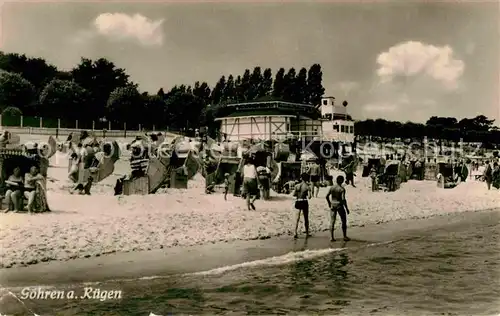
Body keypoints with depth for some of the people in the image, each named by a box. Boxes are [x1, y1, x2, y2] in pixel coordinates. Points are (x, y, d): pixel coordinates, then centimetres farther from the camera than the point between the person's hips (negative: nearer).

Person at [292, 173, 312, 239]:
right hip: (304, 202, -2)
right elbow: (309, 197, -12)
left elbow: (294, 194, 0)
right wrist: (307, 194, 10)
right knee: (306, 218, 12)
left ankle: (295, 233, -6)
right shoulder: (307, 187, -7)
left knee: (297, 218, 6)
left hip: (298, 202, 2)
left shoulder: (297, 186, 2)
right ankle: (307, 233, 21)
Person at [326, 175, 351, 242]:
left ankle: (331, 237, 7)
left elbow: (327, 196, 0)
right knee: (344, 221, 10)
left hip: (333, 205, 4)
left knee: (332, 221, 8)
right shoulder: (342, 189, -14)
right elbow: (343, 199, -20)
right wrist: (346, 208, -12)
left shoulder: (332, 187, 0)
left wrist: (329, 203, 15)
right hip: (340, 205, -4)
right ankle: (345, 236, 14)